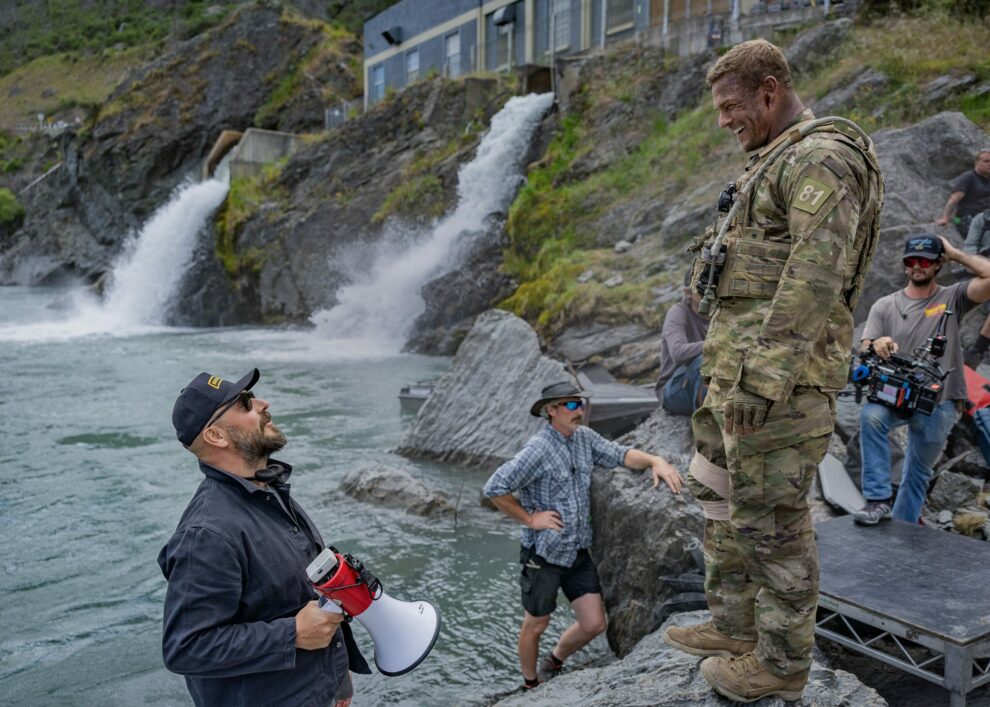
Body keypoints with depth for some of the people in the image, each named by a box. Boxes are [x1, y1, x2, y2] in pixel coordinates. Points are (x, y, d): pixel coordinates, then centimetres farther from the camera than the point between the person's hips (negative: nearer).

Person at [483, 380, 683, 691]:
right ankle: (531, 686, 37)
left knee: (594, 623, 8)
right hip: (544, 554, -6)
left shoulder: (584, 437, 2)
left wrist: (655, 461, -14)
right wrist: (530, 519, -18)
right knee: (535, 626, 12)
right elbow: (495, 488, -24)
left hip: (579, 552, 6)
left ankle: (554, 662, 36)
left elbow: (619, 454, 4)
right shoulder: (538, 449, -21)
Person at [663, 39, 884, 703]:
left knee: (769, 519, -1)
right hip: (741, 360, 11)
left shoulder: (824, 157, -11)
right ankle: (734, 627, 32)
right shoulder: (778, 164, 21)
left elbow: (815, 274, -23)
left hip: (781, 370, -11)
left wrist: (763, 377, -27)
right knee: (720, 496, 17)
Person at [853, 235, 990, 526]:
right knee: (871, 416, -32)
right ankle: (878, 499, -25)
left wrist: (955, 254, -4)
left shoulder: (952, 298, 3)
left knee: (918, 472, 7)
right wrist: (876, 346, -26)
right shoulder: (884, 306, 6)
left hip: (939, 403, 0)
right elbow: (864, 352, -2)